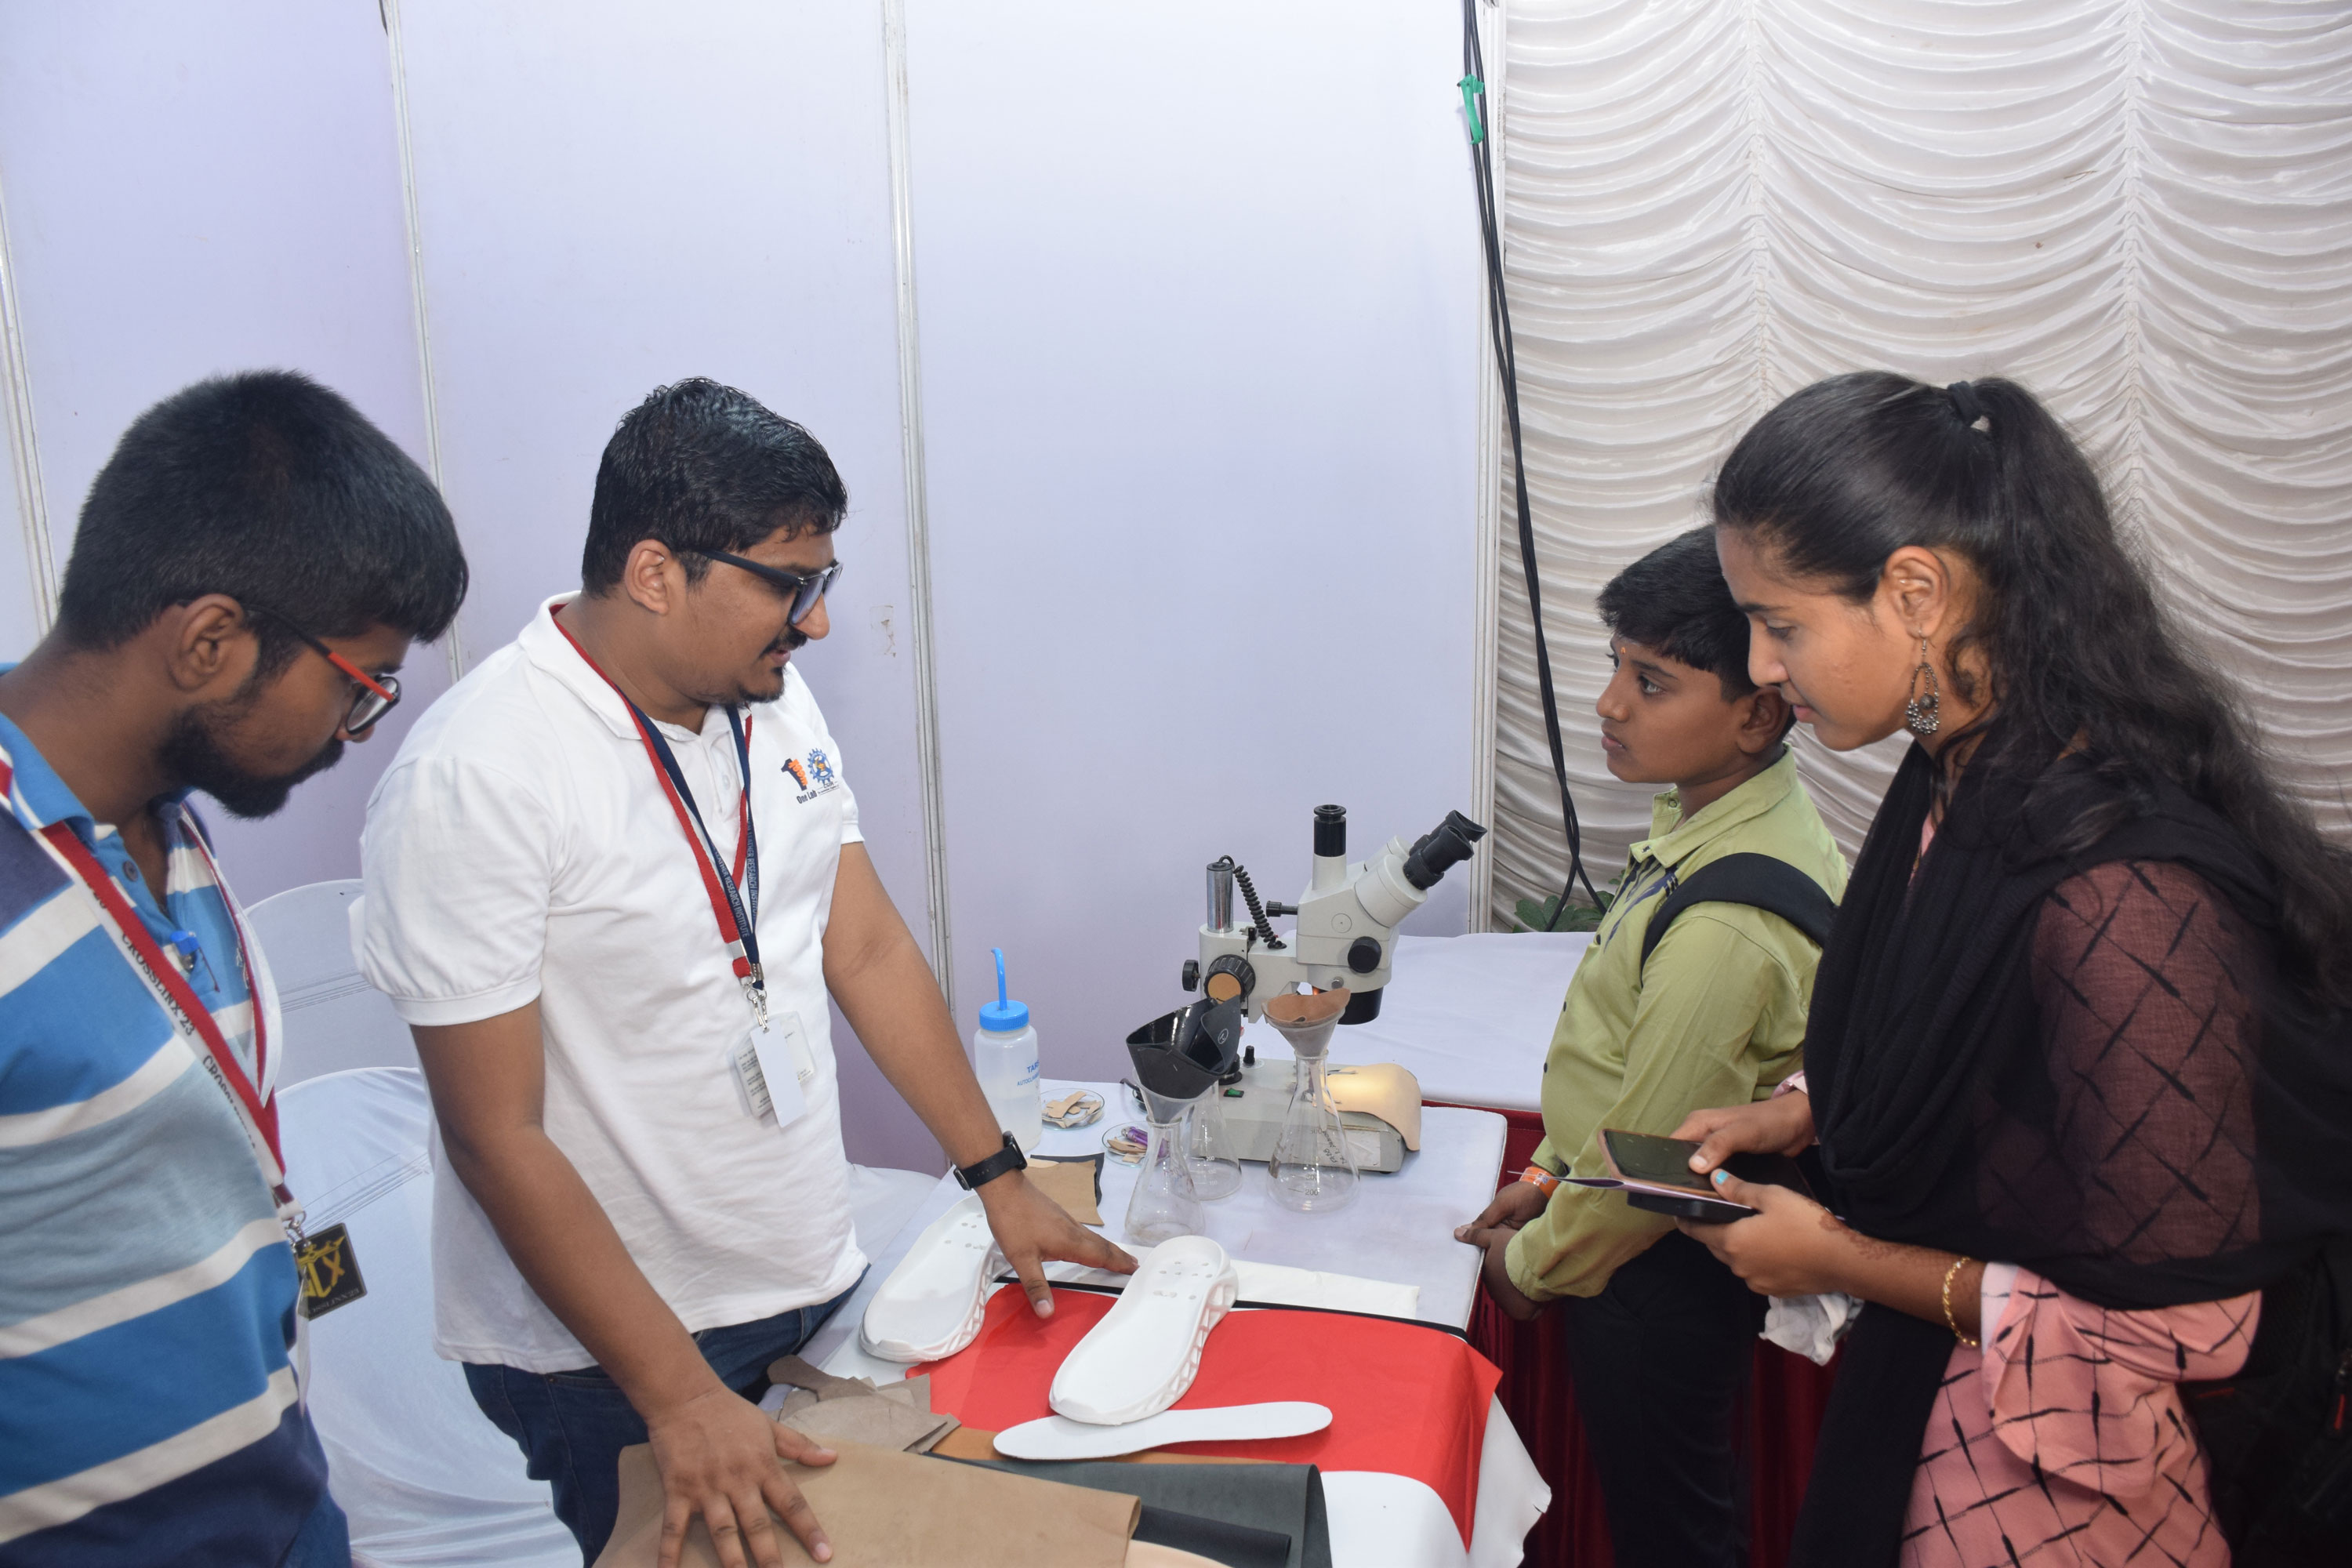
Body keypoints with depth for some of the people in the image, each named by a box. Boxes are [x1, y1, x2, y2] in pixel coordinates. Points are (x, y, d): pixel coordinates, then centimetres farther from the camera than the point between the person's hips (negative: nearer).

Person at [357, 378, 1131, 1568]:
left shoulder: (773, 699, -1)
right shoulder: (472, 778, -22)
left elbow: (868, 947, 6)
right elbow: (499, 1139, -21)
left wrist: (999, 1178, 7)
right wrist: (682, 1400, -20)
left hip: (815, 1288, 7)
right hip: (608, 1357, -6)